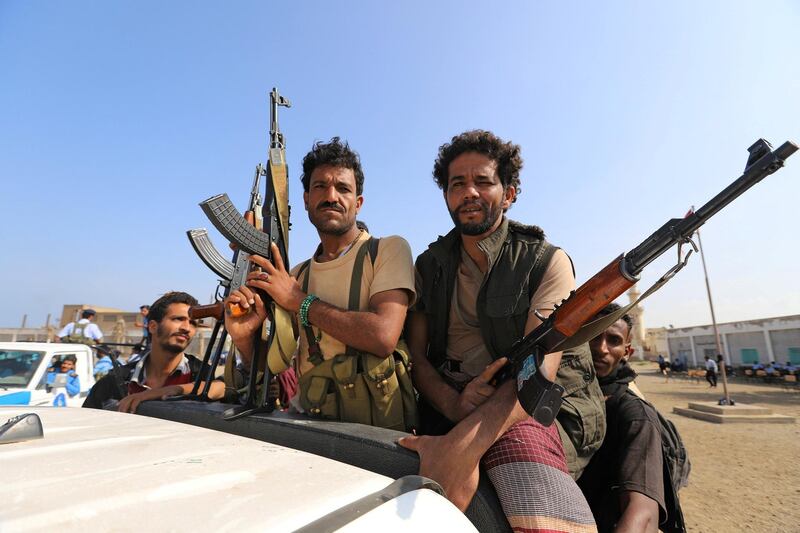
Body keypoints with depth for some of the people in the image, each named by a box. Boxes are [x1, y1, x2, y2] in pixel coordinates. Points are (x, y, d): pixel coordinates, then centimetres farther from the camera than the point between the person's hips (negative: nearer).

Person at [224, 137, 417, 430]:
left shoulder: (390, 249, -4)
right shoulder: (297, 276, 11)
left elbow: (383, 336, -18)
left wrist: (300, 301, -10)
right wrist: (244, 338, -8)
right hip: (311, 422, 4)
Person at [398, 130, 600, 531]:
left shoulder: (546, 261, 0)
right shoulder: (430, 266, 11)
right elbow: (414, 353, 5)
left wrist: (465, 441, -28)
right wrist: (453, 403, -17)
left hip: (528, 408, -2)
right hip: (447, 402, 3)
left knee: (521, 439, -32)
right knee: (455, 481, -25)